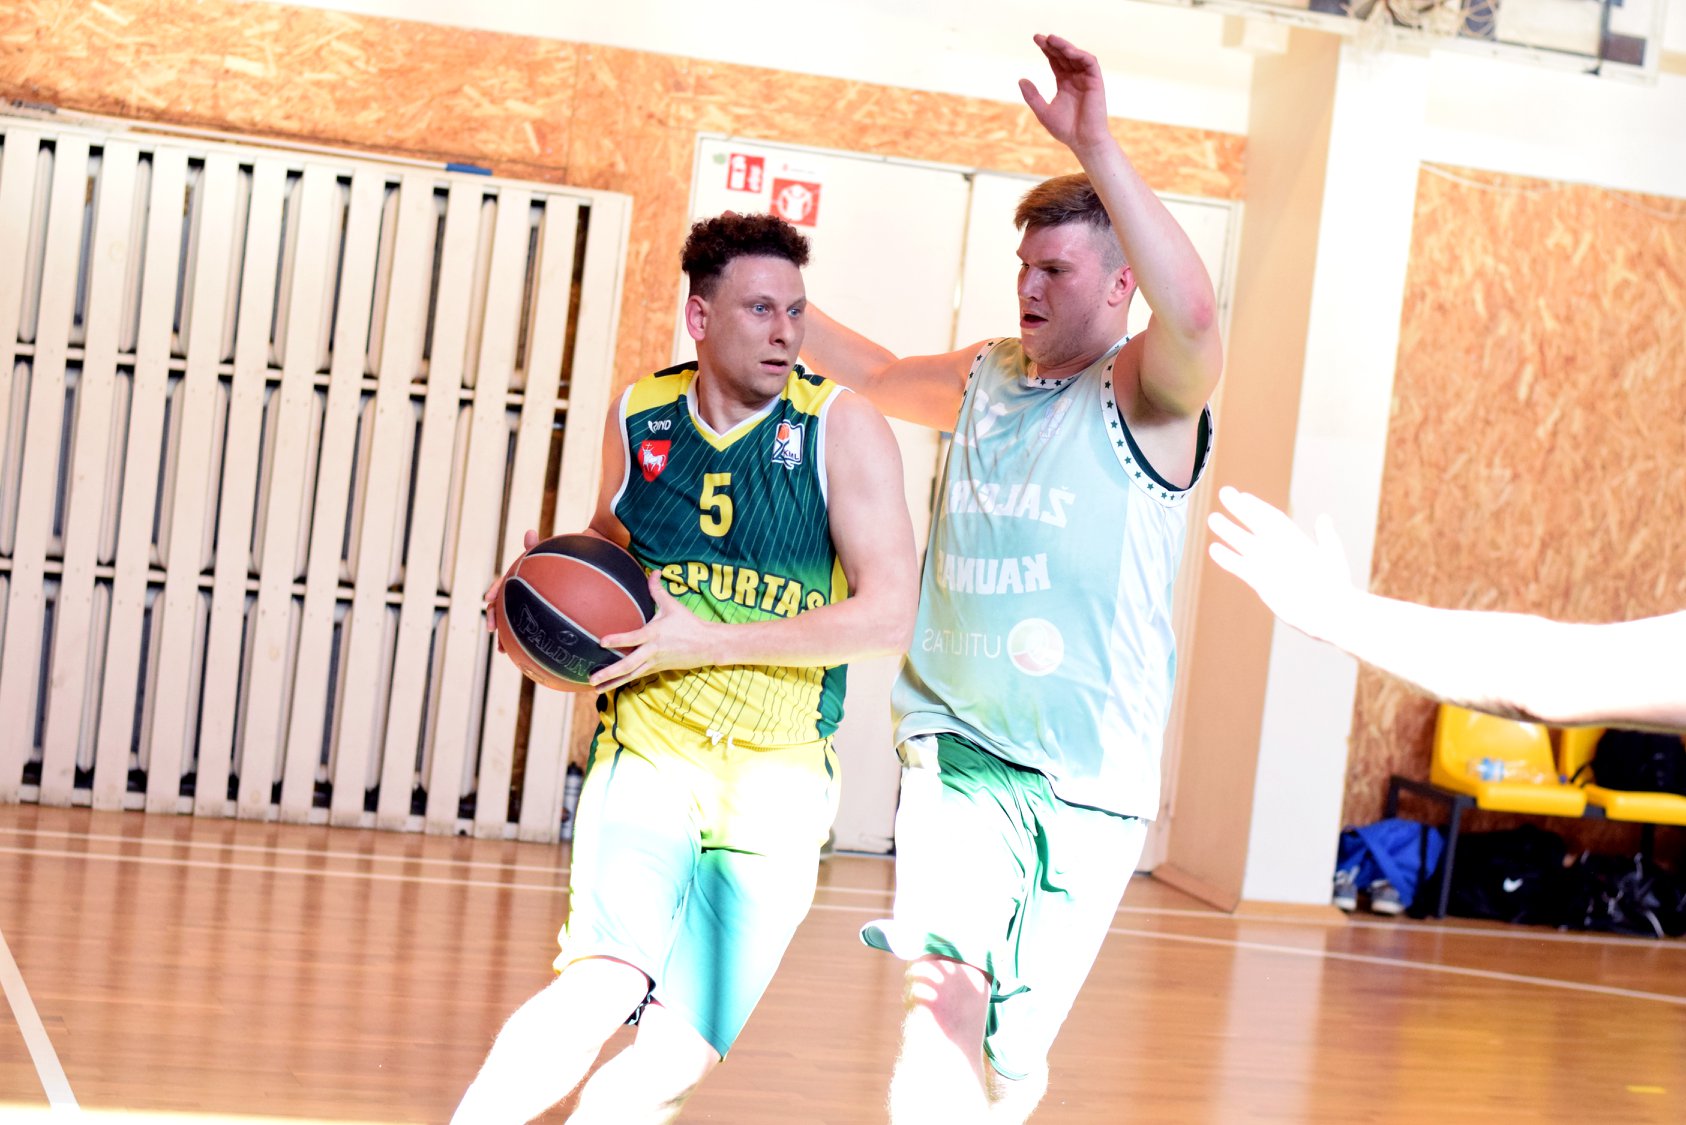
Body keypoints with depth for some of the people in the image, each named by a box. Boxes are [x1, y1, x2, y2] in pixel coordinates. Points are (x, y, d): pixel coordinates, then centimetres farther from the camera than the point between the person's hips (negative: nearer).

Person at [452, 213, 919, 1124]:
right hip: (647, 751, 1)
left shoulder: (844, 429, -8)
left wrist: (705, 643, -19)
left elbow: (889, 615, -15)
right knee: (604, 990, -23)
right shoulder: (638, 416, 2)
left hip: (779, 776, 0)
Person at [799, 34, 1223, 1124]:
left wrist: (1097, 146, -35)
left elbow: (1194, 316, -32)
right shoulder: (987, 378, 10)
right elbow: (882, 377, 32)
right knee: (942, 1005, -19)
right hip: (959, 757, 3)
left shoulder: (1146, 395, -7)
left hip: (1089, 787, -3)